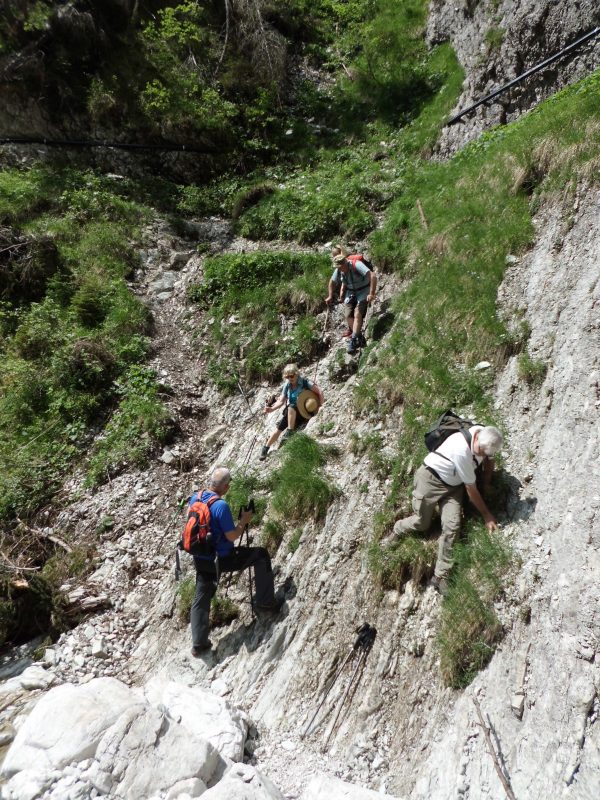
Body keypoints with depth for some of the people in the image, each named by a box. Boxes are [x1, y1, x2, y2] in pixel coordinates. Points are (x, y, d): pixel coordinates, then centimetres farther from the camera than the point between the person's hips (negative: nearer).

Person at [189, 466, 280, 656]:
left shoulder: (195, 497, -3)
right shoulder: (221, 505, -26)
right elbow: (232, 536, -21)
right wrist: (244, 520, -7)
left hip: (201, 559, 7)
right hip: (222, 560, -7)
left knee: (201, 599, 20)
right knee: (262, 555, 9)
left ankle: (198, 644, 27)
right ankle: (265, 601, 17)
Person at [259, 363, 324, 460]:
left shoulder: (305, 382, -14)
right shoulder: (287, 386, 0)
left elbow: (319, 392, -15)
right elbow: (281, 401, -4)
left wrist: (320, 405, -23)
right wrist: (272, 409, -19)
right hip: (291, 413, 5)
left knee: (291, 407, -35)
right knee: (278, 429, -5)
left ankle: (290, 432, -26)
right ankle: (265, 448, 10)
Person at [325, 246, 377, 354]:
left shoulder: (356, 264, -29)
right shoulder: (338, 270, -10)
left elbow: (373, 276, -37)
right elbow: (332, 282, 11)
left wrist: (372, 294, -40)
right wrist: (330, 296, 14)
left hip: (363, 291, -6)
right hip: (350, 291, 6)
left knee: (357, 314, -19)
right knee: (348, 315, -2)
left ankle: (353, 341, -17)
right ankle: (360, 338, 12)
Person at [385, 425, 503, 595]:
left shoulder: (486, 438, -16)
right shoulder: (462, 450, -36)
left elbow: (489, 460, 10)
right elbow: (471, 489, -24)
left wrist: (486, 487, 7)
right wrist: (486, 515, -13)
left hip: (453, 485, 6)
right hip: (430, 478, -5)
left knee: (451, 527, -11)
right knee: (421, 523, 0)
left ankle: (440, 576, -4)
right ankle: (397, 531, 34)